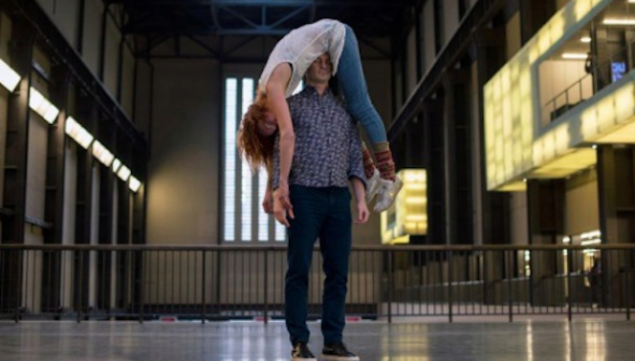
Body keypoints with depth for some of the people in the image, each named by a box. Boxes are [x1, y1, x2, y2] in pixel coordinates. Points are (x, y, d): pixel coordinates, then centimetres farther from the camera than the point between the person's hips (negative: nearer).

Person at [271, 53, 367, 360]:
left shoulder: (344, 109, 20)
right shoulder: (292, 105, 10)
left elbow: (355, 157, 15)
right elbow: (279, 151, 2)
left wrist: (361, 200, 3)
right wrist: (278, 196, -10)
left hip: (339, 197, 4)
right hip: (304, 195, -3)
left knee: (338, 271, 0)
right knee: (299, 270, -5)